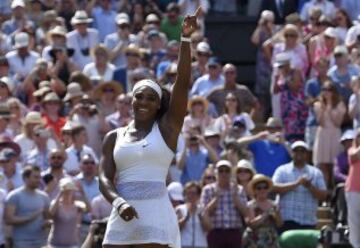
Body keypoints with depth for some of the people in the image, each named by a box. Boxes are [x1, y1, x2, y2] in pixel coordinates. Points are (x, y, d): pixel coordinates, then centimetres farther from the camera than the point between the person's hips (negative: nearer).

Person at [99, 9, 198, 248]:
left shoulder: (167, 127, 5)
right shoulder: (114, 137, 13)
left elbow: (183, 83, -4)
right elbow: (105, 178, 4)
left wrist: (186, 40, -13)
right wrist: (118, 202, -18)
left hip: (156, 217, -3)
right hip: (121, 219, 4)